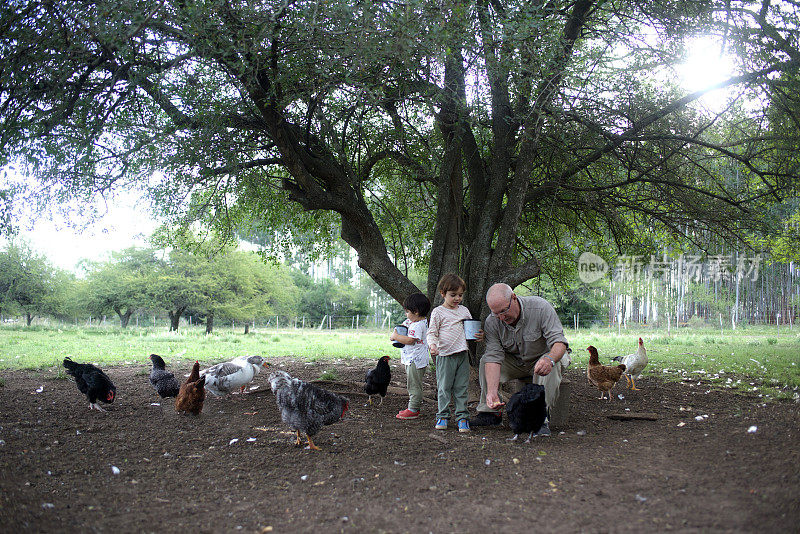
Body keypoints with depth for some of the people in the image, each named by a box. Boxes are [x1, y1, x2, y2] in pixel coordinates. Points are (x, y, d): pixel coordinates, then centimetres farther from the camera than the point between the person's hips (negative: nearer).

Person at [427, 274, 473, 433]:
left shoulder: (464, 310, 13)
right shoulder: (438, 312, -1)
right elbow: (432, 332, -2)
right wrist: (432, 345, -21)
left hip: (462, 354, 4)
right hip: (445, 355, -4)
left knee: (461, 387, 6)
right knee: (444, 387, 1)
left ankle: (462, 417, 11)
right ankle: (443, 416, 11)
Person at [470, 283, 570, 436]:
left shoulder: (541, 307, -27)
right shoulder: (492, 323, -18)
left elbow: (559, 342, -32)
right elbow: (494, 357, -27)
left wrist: (549, 359, -56)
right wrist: (492, 391, -41)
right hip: (516, 363, 3)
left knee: (550, 365, -36)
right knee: (486, 360, -18)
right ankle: (490, 412, -8)